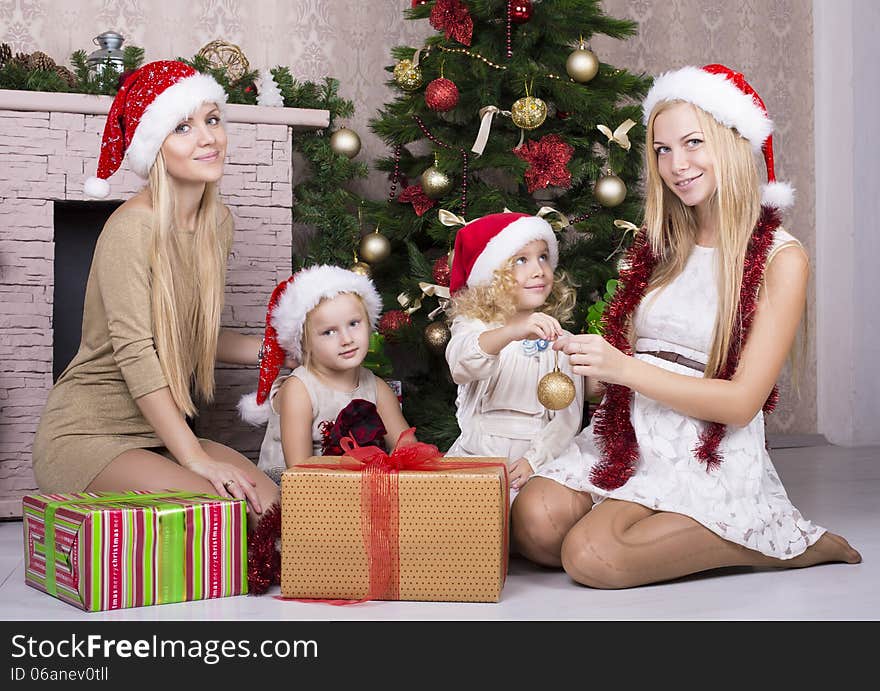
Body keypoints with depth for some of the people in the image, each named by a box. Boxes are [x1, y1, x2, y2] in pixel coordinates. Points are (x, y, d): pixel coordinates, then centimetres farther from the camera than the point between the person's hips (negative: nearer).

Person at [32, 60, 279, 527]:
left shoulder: (217, 222, 8)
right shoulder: (132, 228, -16)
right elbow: (135, 353, -22)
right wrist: (196, 459, -25)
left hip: (160, 433, 7)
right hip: (86, 435, -7)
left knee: (271, 502, -18)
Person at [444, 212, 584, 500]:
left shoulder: (558, 339, 11)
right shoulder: (473, 327, 2)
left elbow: (568, 413, 3)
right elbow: (462, 363, -24)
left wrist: (534, 459, -14)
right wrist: (511, 332, -44)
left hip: (535, 459, 1)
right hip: (477, 455, -1)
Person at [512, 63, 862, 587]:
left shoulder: (781, 257, -5)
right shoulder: (662, 245, 11)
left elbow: (741, 401, -11)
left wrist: (626, 369, -19)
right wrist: (591, 369, -8)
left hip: (710, 451, -5)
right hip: (628, 431, 5)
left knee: (591, 557, -25)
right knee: (535, 522, -22)